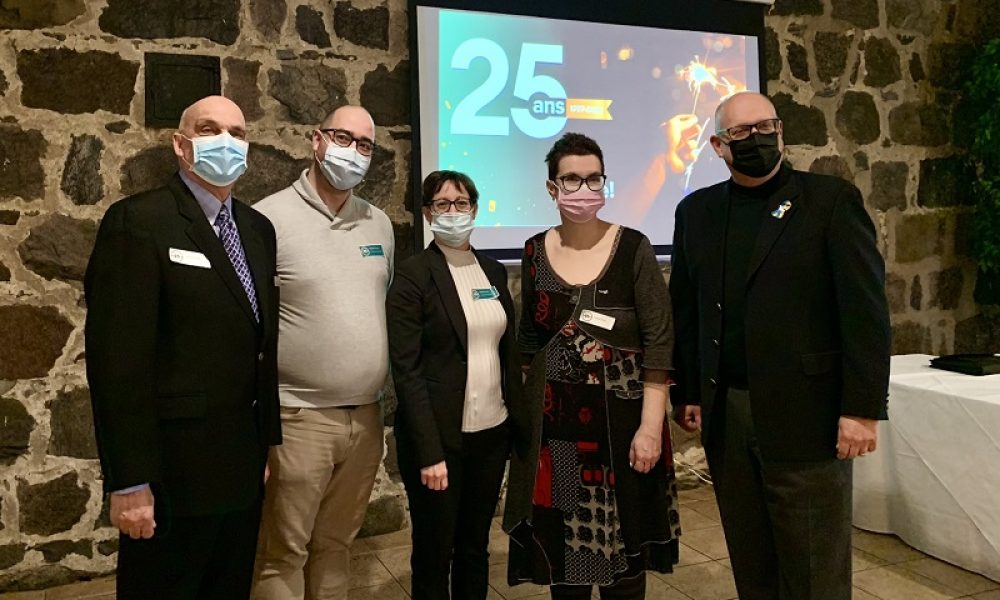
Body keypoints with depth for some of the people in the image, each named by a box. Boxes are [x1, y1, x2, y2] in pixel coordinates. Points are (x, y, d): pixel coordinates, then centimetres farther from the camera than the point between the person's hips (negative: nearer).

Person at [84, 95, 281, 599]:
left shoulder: (257, 229, 10)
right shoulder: (138, 221, -12)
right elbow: (118, 359, -17)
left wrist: (270, 442, 10)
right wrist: (130, 483, -18)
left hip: (243, 466, 7)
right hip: (174, 471, -6)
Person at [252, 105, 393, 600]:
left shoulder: (379, 223, 9)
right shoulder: (269, 219, -9)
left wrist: (392, 396, 12)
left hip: (366, 417, 5)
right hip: (298, 418, -5)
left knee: (335, 545, 19)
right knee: (283, 554, 9)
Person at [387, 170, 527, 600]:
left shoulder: (494, 271, 8)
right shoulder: (413, 275, -9)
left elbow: (509, 351, 12)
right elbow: (406, 369, -13)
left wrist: (518, 422, 7)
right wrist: (430, 452, -18)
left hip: (492, 432, 5)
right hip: (440, 436, -5)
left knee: (476, 545, 18)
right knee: (434, 551, 11)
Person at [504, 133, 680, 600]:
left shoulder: (633, 248, -6)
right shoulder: (535, 252, 3)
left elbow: (659, 342, -8)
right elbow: (528, 342, 11)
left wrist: (650, 425, -13)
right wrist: (523, 414, 8)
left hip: (621, 418, -2)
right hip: (554, 424, 3)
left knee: (623, 543, 9)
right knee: (560, 543, 11)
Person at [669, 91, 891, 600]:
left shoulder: (831, 200, -3)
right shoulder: (696, 210, 9)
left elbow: (866, 310, -7)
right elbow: (685, 310, 10)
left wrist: (862, 408, -12)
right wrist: (687, 393, 7)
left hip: (805, 413, -3)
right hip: (724, 414, 4)